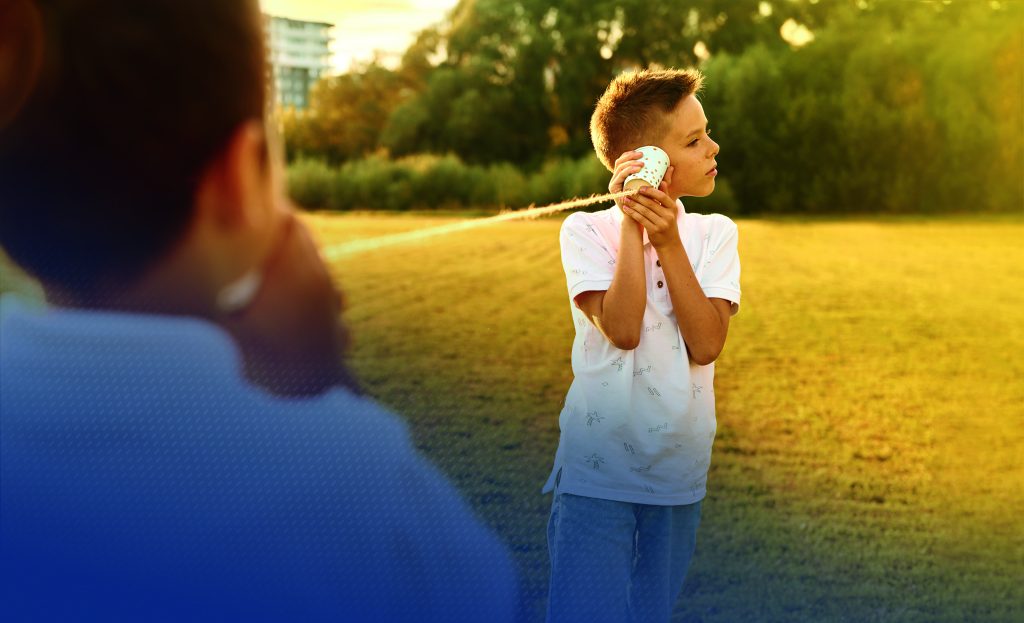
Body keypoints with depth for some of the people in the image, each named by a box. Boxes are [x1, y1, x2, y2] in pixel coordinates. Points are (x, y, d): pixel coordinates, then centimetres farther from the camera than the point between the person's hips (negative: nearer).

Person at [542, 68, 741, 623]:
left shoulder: (715, 234, 3)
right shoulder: (586, 231, -5)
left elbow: (706, 344, -9)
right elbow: (623, 329, -19)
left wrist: (669, 241, -15)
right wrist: (631, 224, -16)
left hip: (679, 474, 4)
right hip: (599, 472, -4)